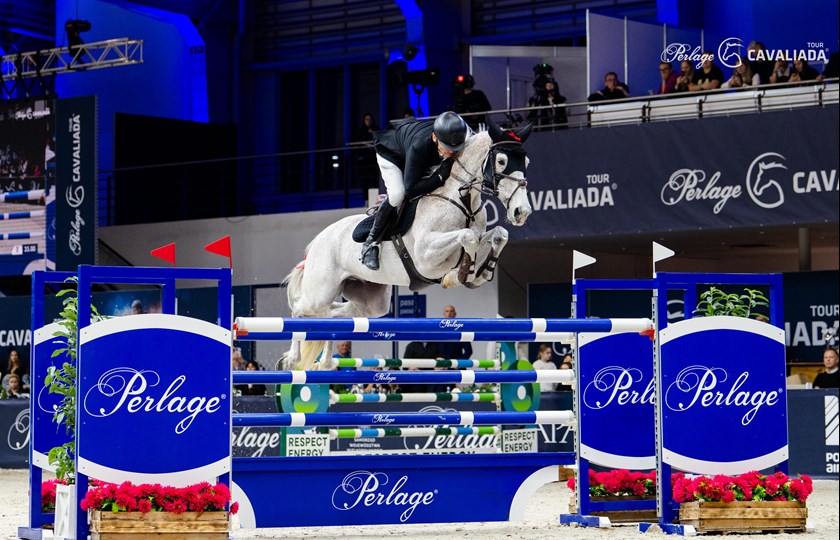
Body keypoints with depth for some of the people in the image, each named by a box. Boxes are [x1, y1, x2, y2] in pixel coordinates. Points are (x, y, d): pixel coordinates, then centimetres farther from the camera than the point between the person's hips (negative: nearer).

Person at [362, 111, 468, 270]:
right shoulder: (419, 146, -48)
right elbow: (410, 190, -45)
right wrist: (440, 176, -48)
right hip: (391, 152, -7)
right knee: (397, 193, -29)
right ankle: (371, 243, -15)